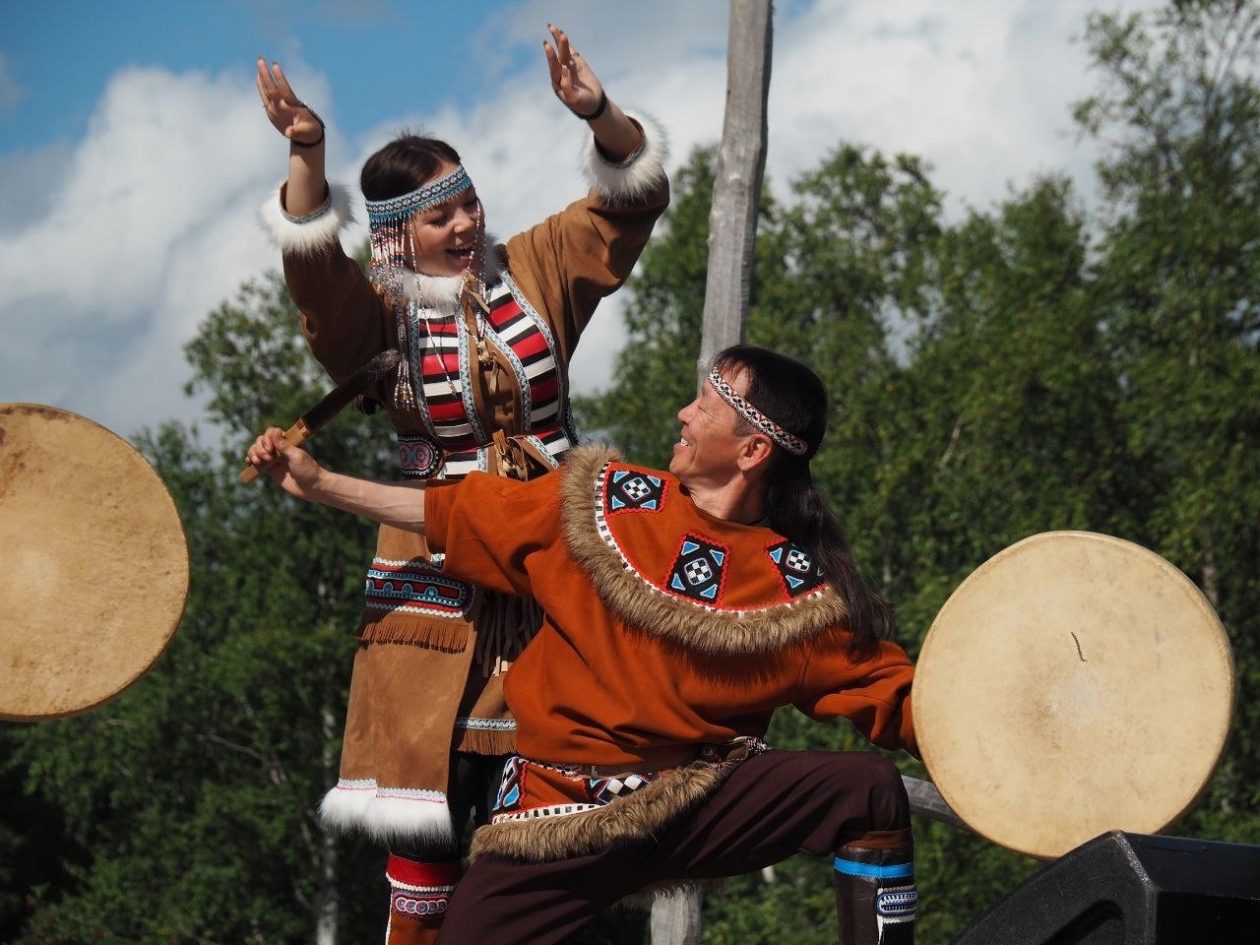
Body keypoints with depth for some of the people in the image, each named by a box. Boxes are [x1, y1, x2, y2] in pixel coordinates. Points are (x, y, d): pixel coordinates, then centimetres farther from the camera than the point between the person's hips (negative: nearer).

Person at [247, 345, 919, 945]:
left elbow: (896, 698, -3)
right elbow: (453, 515, 10)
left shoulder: (802, 596, -3)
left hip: (702, 803, -1)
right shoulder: (605, 504, 1)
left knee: (868, 789, -22)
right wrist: (320, 485, 12)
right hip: (560, 818, 1)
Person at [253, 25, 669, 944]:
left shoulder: (533, 271, 7)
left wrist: (597, 112, -17)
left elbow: (630, 197, 2)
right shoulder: (379, 311, -1)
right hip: (440, 569, -2)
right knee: (432, 770, -1)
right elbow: (313, 266, -21)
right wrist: (307, 154, -36)